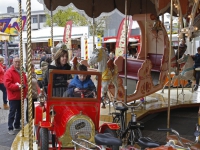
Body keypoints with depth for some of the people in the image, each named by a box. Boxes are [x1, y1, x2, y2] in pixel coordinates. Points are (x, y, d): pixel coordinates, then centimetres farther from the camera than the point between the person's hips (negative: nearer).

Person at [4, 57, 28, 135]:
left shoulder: (22, 72, 14)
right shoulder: (9, 72, -9)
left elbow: (26, 82, 19)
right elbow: (7, 83, -19)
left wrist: (24, 86, -3)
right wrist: (17, 86, -24)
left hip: (21, 96, 7)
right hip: (13, 97, -7)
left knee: (19, 112, 14)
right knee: (12, 113, -4)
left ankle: (17, 126, 26)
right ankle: (10, 128, 2)